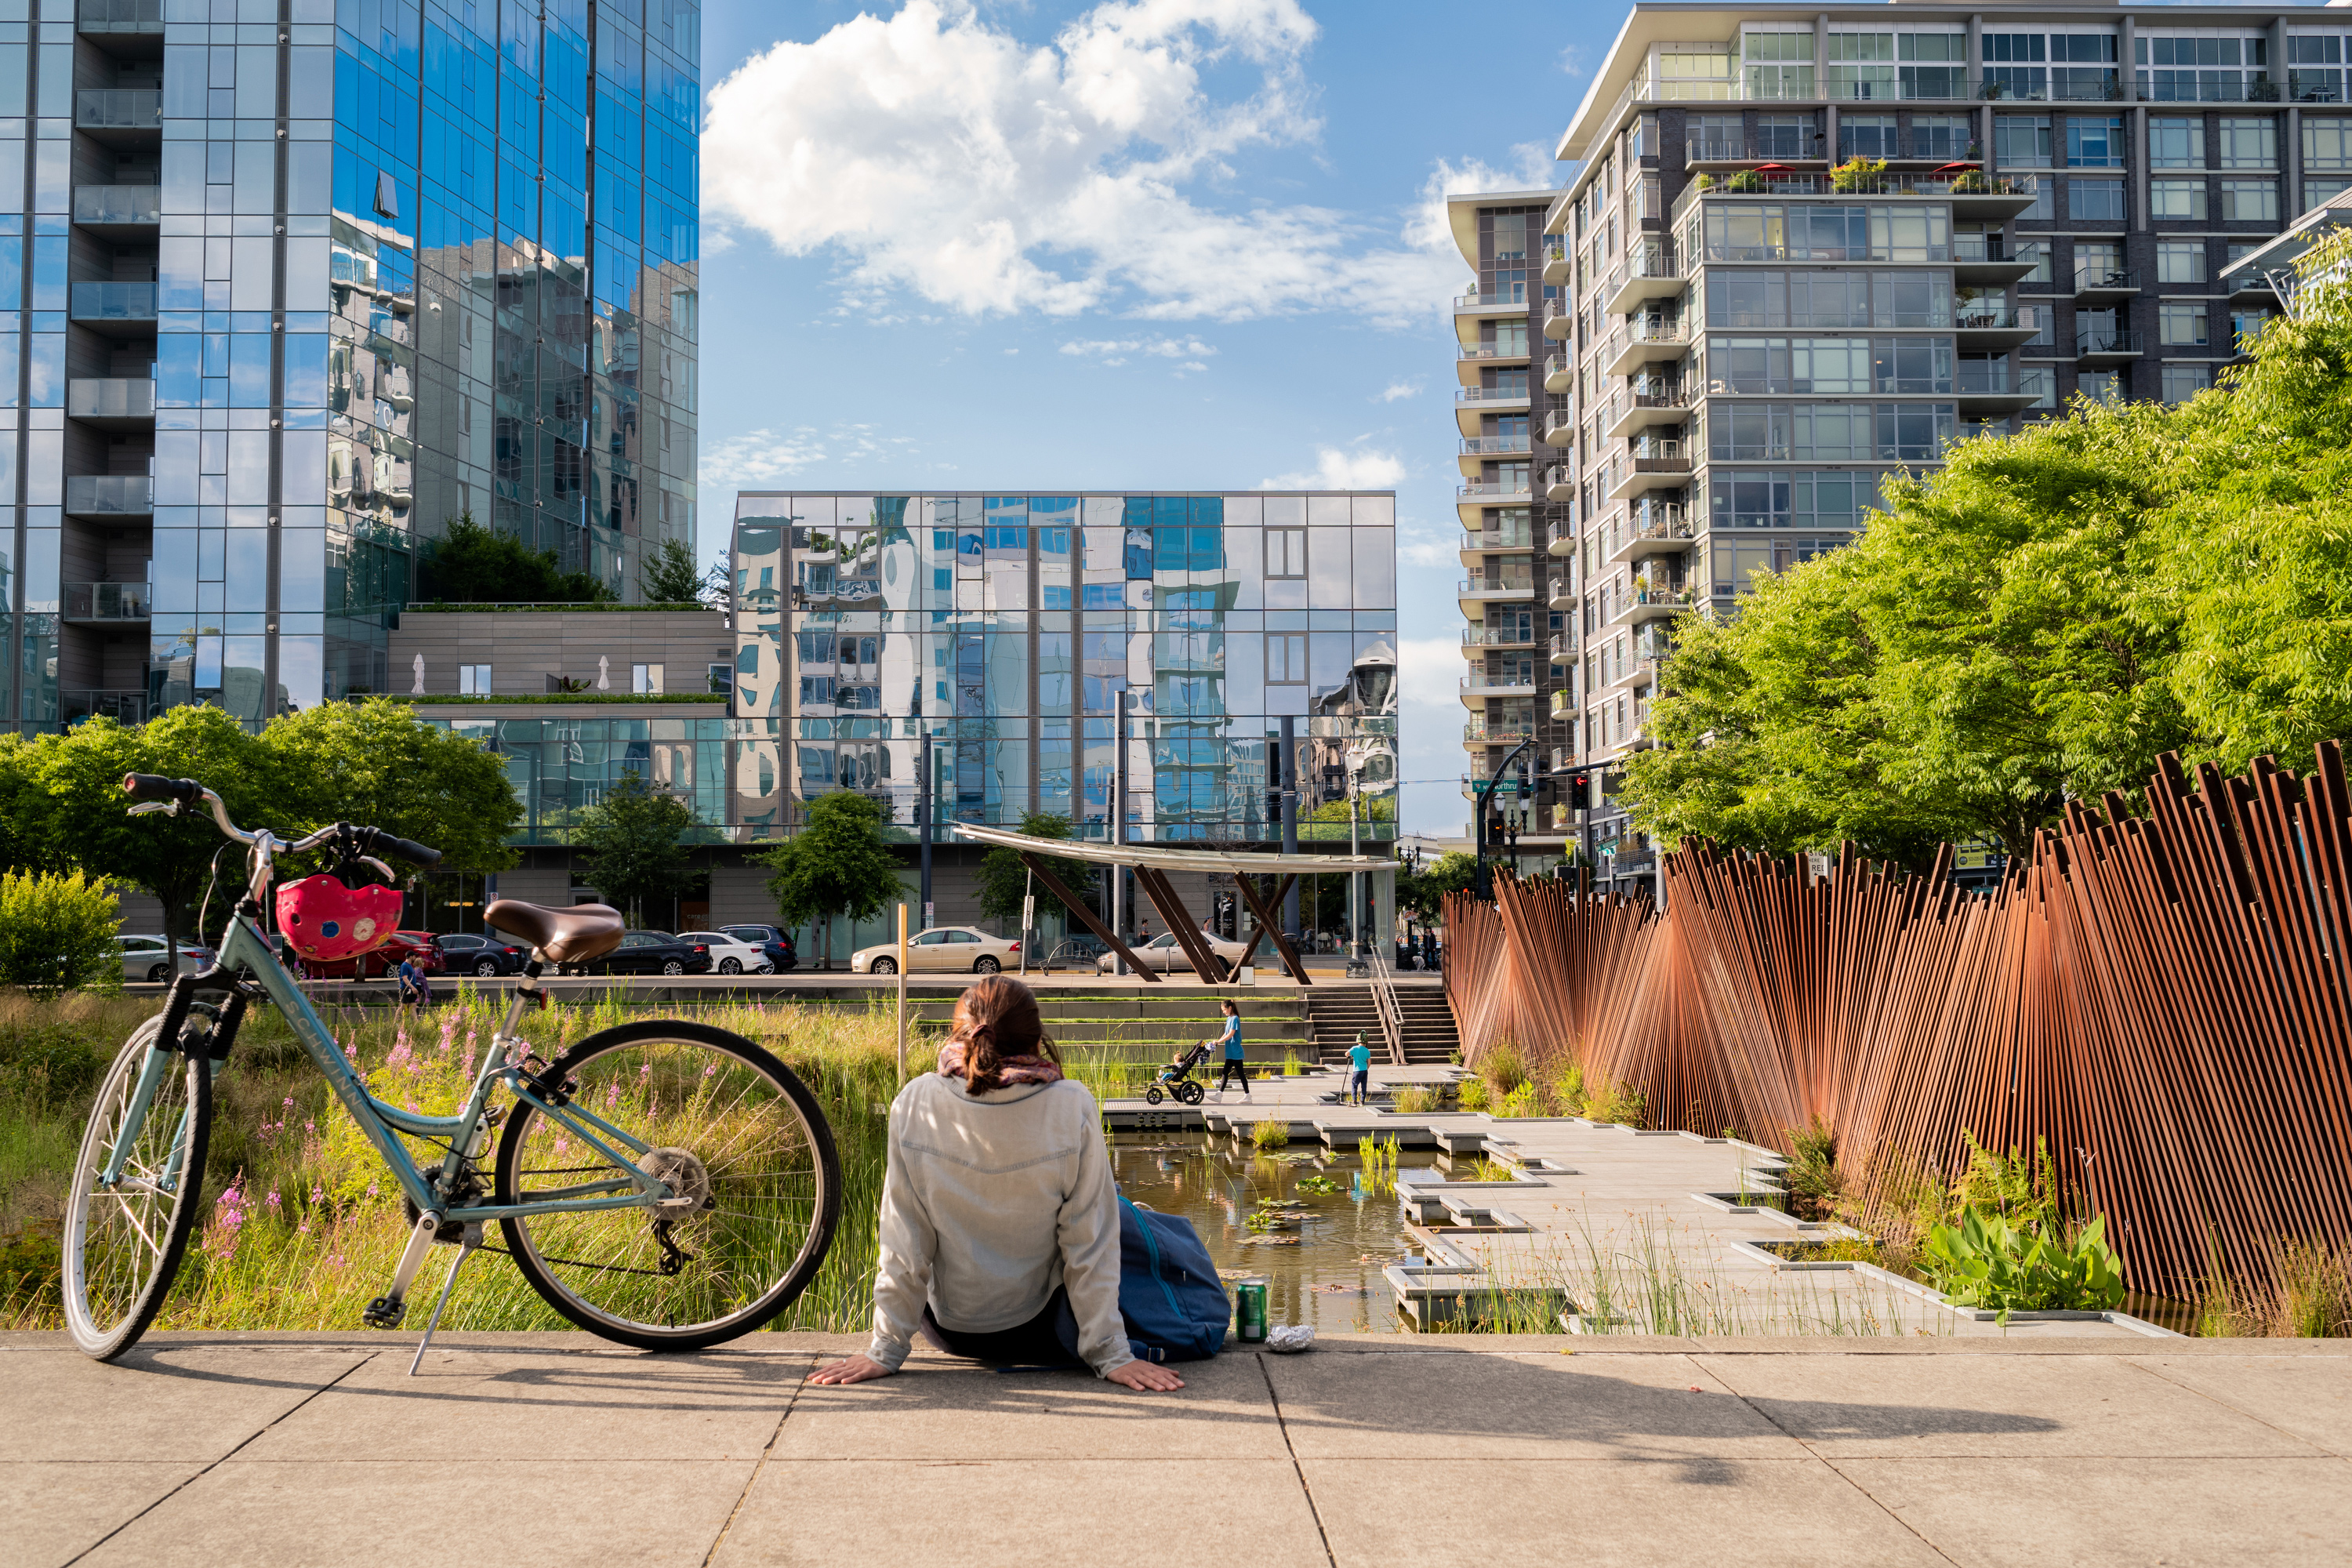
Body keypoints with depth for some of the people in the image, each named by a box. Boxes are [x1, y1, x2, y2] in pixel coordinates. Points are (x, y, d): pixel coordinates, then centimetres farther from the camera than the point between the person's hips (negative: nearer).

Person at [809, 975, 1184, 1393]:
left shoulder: (914, 1105, -19)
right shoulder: (1072, 1108, -22)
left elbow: (904, 1243, -13)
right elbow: (1089, 1245, -17)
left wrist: (885, 1350, -4)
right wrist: (1111, 1355, -9)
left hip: (949, 1332, 1)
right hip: (1039, 1335, -1)